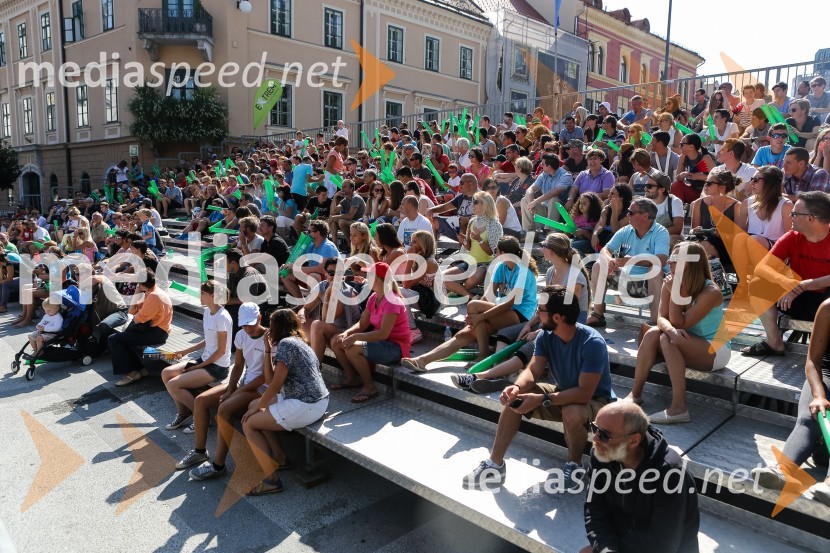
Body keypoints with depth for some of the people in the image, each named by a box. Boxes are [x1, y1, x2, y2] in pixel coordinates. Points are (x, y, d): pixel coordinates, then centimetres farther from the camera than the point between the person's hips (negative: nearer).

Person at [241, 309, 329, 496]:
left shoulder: (286, 343, -11)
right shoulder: (298, 342, 18)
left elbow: (275, 385, -14)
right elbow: (270, 379, 14)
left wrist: (258, 407, -1)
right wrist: (268, 350, 13)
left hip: (306, 407, -10)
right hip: (317, 402, 10)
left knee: (249, 424, -2)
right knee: (254, 406, 21)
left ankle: (271, 479, -3)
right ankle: (279, 458, 23)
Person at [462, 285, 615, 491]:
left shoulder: (592, 343, -30)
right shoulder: (546, 336, -10)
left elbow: (585, 393, -34)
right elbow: (533, 371, -15)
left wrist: (542, 400, -40)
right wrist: (517, 387, -38)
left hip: (596, 400, -6)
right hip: (564, 393, 6)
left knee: (572, 413, -39)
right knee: (514, 398, -14)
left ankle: (574, 465, -9)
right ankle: (495, 464, -9)